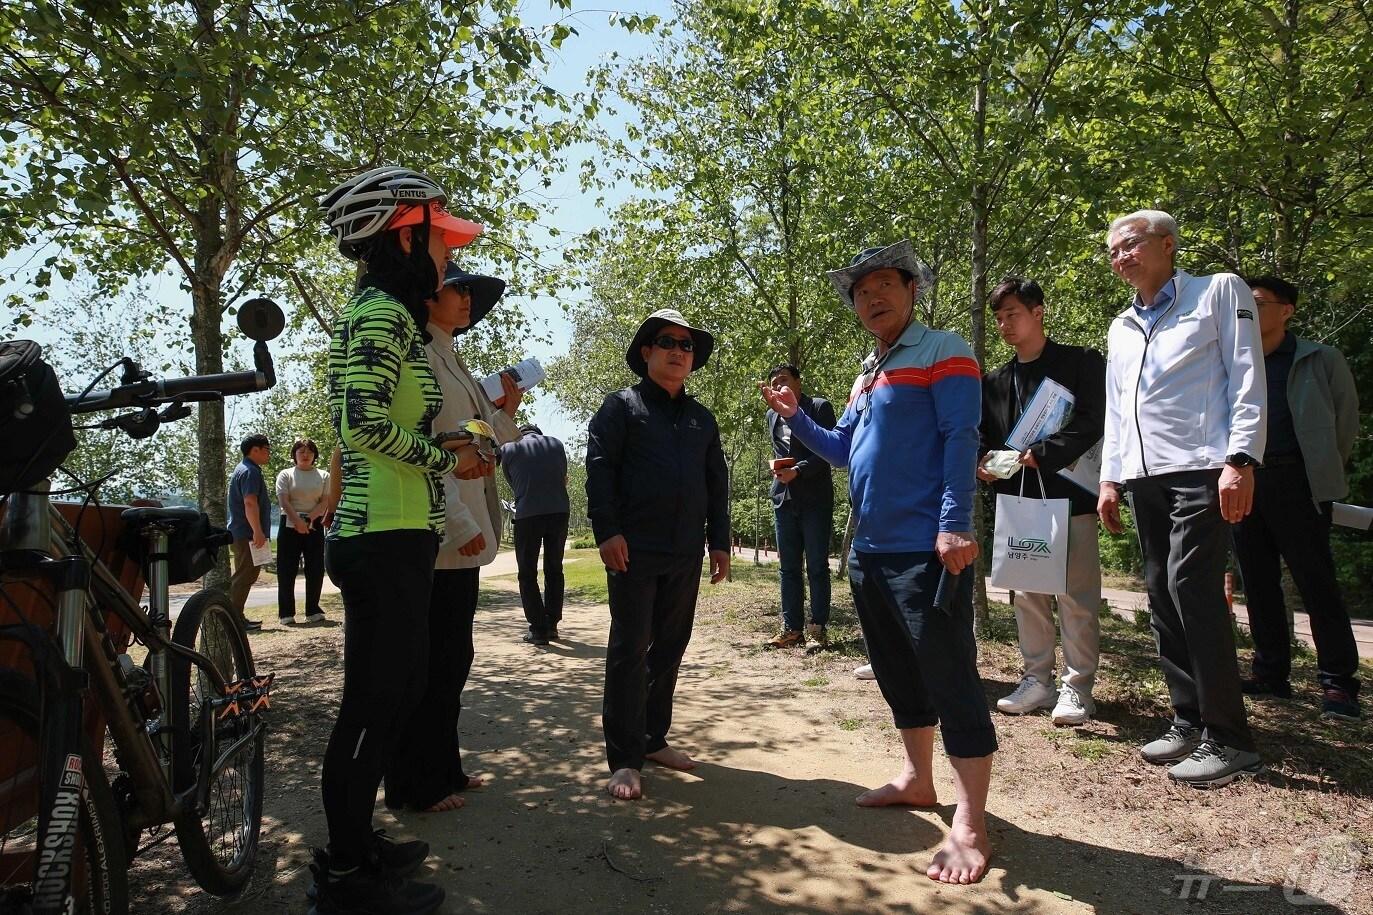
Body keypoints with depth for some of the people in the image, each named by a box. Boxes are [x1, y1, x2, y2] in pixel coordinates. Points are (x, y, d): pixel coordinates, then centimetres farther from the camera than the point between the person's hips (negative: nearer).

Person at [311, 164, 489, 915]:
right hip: (386, 540, -10)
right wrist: (447, 460, -12)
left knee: (391, 693, 17)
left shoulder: (383, 311, 18)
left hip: (385, 536, 10)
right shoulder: (384, 311, -13)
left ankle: (355, 845, 32)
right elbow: (365, 422, -24)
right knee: (374, 703, 0)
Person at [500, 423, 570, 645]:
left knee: (528, 574, 8)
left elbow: (513, 485, 11)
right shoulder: (556, 444, 13)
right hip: (559, 512, 3)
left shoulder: (508, 449, 7)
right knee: (554, 570, 16)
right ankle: (552, 625, 20)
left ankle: (538, 629, 3)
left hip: (527, 515, -2)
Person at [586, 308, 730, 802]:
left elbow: (717, 483, 17)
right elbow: (598, 469, -7)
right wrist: (607, 532, -16)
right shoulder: (622, 406, 2)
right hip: (634, 551, -5)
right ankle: (624, 758, 5)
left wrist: (719, 541, 11)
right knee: (629, 650, -2)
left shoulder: (702, 418, 17)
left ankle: (654, 740, 25)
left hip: (686, 555, 5)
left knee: (670, 649, 12)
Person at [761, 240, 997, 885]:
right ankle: (917, 778, 33)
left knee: (950, 681, -5)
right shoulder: (868, 373, 20)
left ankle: (969, 827, 2)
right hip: (870, 549, 9)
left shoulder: (942, 351, -4)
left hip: (926, 548, -9)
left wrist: (955, 526, -23)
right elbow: (844, 451, 24)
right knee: (897, 673, 17)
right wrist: (795, 418, 12)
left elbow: (959, 440, -14)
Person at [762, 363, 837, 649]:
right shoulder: (772, 415, 17)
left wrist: (798, 470, -19)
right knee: (788, 568, 5)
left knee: (817, 567, -2)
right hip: (784, 497, 5)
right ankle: (792, 629, 9)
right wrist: (779, 470, 4)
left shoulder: (820, 407, 0)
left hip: (815, 498, -5)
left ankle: (817, 628, 3)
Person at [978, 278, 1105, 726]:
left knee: (1077, 598, -1)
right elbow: (981, 436, 18)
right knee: (1027, 596, 10)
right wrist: (981, 462, -3)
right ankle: (1038, 679, 21)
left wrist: (1041, 454, -18)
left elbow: (1093, 423, -11)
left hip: (1069, 495, -5)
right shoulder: (995, 381, 16)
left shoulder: (1080, 363, 0)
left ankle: (1077, 687, 10)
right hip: (1017, 499, 6)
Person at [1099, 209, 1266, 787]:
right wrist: (1109, 478, 15)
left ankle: (1227, 737, -3)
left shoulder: (1219, 293, 5)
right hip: (1143, 478, 7)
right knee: (1163, 596, 6)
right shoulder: (1121, 327, 22)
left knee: (1192, 589, -13)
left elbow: (1248, 381, -4)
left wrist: (1241, 460, -14)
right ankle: (1189, 721, 15)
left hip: (1199, 470, -6)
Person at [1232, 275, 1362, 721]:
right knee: (1258, 583, 8)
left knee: (1316, 582, -4)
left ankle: (1338, 683, 2)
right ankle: (1271, 673, 16)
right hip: (1244, 482, 4)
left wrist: (1323, 472, 13)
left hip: (1296, 483, -4)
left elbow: (1346, 420, 10)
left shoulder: (1320, 360, 4)